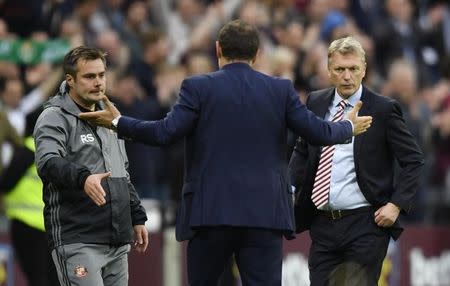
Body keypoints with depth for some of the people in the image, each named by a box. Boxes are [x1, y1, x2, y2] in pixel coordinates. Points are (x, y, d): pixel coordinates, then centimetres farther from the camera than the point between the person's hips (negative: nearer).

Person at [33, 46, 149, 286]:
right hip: (76, 239, -8)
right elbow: (48, 163, -24)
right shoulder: (54, 118, -5)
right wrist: (83, 178, -42)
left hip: (117, 241, 8)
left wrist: (137, 217, 24)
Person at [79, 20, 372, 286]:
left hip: (211, 212, -1)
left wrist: (117, 122, 4)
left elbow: (165, 132, -10)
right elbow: (318, 132, 4)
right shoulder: (281, 89, 5)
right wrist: (349, 127, 25)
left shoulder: (199, 88, -2)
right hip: (265, 213, 1)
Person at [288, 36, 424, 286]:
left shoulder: (383, 110, -4)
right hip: (323, 225, 5)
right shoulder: (316, 103, 9)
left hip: (365, 227, -5)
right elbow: (302, 151, 21)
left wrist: (396, 204, -11)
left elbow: (414, 160, -1)